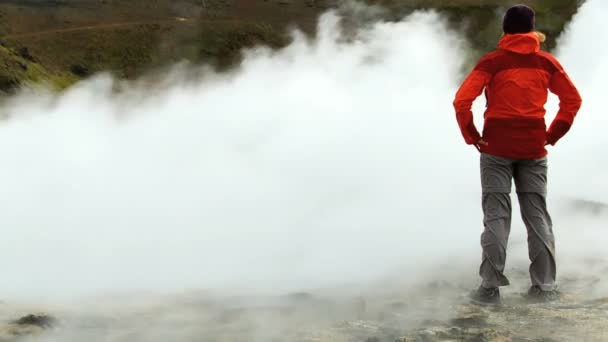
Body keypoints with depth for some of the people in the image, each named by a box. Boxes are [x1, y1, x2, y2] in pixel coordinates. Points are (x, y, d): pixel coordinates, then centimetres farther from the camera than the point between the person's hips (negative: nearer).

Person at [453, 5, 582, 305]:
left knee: (496, 216, 1)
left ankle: (491, 287, -3)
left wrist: (472, 136, -2)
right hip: (534, 148, 2)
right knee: (537, 215, 8)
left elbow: (462, 101, -13)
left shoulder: (491, 62, -4)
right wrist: (553, 134, 11)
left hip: (497, 147, -2)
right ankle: (544, 286, 8)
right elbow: (573, 99, 9)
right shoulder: (546, 62, 5)